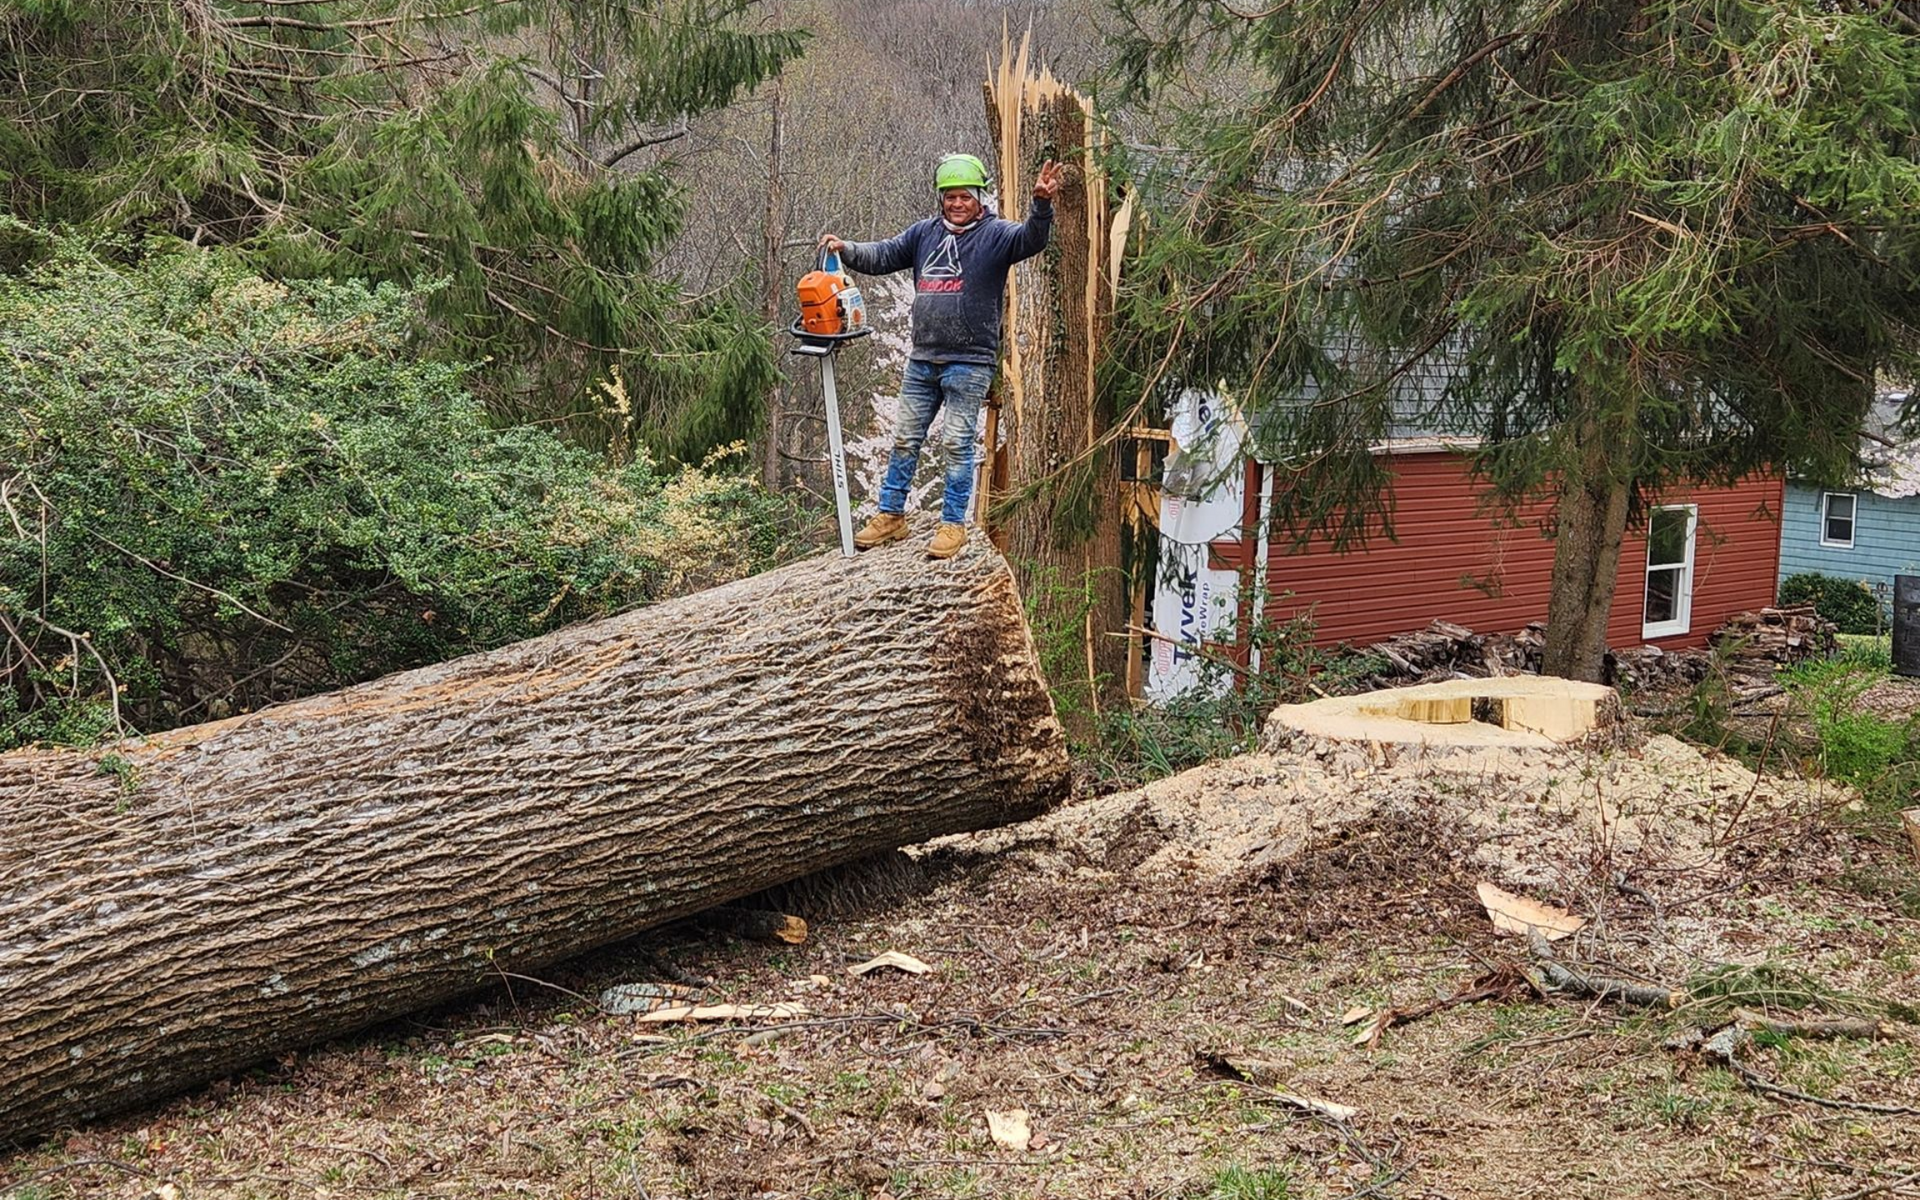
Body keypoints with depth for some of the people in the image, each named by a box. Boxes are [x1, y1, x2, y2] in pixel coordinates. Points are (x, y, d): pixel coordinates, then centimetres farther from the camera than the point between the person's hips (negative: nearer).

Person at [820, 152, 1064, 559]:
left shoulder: (994, 234, -4)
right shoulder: (925, 233, 10)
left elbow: (1032, 239, -21)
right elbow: (883, 256, 9)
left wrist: (1042, 204, -40)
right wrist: (846, 250, -9)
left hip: (969, 363, -5)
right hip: (922, 360, 5)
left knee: (957, 442, -2)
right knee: (905, 438, 10)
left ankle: (953, 525, 7)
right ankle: (890, 517, 20)